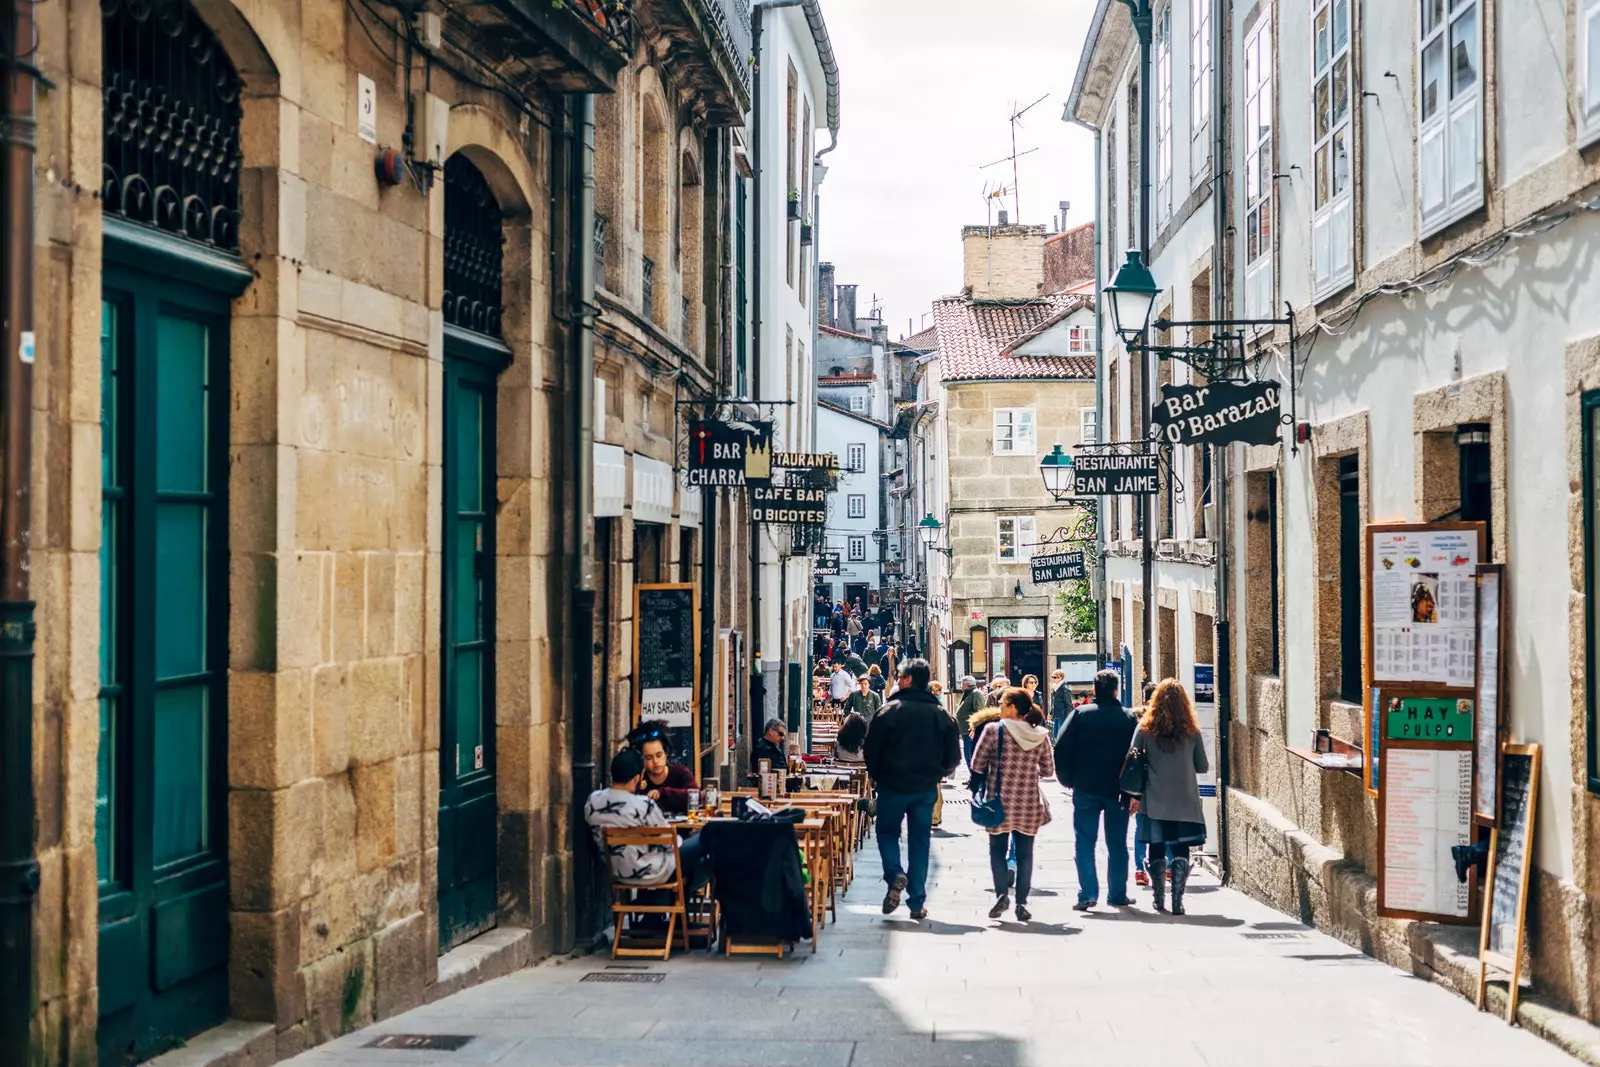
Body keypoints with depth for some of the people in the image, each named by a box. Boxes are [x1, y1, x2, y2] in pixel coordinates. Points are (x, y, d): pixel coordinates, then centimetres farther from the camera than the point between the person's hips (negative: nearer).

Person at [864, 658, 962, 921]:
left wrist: (877, 775, 8)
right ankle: (917, 902, 9)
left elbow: (871, 749, -9)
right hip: (926, 788, 3)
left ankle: (895, 874, -11)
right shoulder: (941, 714, -1)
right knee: (919, 840, 9)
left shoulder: (890, 710, -11)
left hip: (893, 785, -3)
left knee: (887, 831, 15)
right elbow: (953, 756, 1)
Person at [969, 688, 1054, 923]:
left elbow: (977, 765, -7)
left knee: (997, 849, 13)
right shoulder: (1041, 735, 0)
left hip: (1000, 802, -2)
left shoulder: (994, 730, -10)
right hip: (1029, 804, 2)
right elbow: (1048, 771, 6)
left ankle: (1001, 893, -4)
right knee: (1024, 853, 11)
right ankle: (1022, 903, 8)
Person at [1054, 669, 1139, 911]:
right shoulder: (1128, 718, -1)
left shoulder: (1080, 714, -3)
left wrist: (1068, 780, 5)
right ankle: (1117, 895, 13)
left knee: (1085, 843, 4)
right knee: (1117, 844, 10)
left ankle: (1087, 895, -2)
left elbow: (1061, 748, -6)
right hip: (1117, 790, 1)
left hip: (1086, 789, -1)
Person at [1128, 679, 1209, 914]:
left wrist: (1135, 795, 3)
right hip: (1185, 799, 0)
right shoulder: (1191, 731, 0)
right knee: (1181, 850, 3)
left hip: (1155, 799, 0)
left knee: (1157, 848, 10)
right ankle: (1177, 901, -4)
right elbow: (1203, 767, 5)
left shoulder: (1146, 728, -1)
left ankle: (1158, 899, 11)